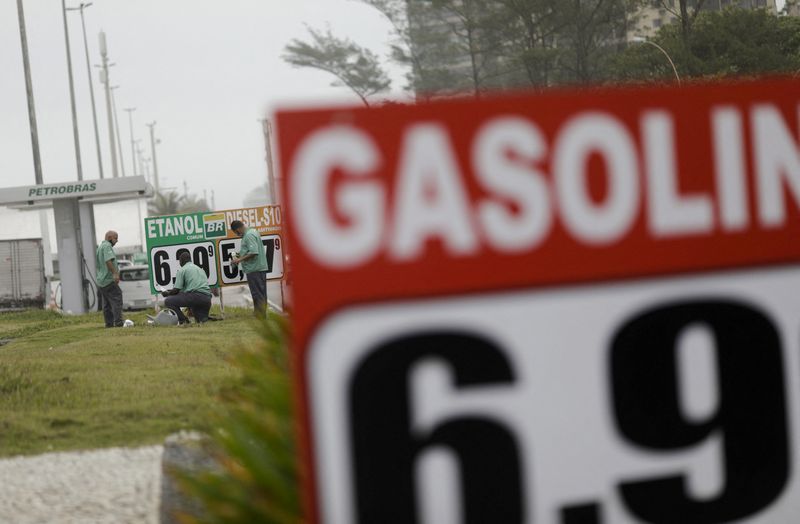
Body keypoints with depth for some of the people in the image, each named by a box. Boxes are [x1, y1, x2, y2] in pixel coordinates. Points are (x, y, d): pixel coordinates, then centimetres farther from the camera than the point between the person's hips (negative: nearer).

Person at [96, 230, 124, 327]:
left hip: (101, 281, 10)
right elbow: (108, 261, -26)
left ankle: (109, 323, 12)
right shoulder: (107, 246, -11)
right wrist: (115, 273, -32)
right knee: (117, 299, -12)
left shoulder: (100, 246, 22)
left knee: (107, 303, 11)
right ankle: (118, 322, -18)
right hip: (109, 280, -10)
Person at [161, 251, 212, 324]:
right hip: (207, 299, 7)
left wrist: (167, 293, 21)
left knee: (168, 301, 3)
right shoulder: (200, 269, 29)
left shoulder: (182, 270, 7)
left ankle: (183, 321, -11)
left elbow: (176, 290, 1)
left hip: (195, 296, -7)